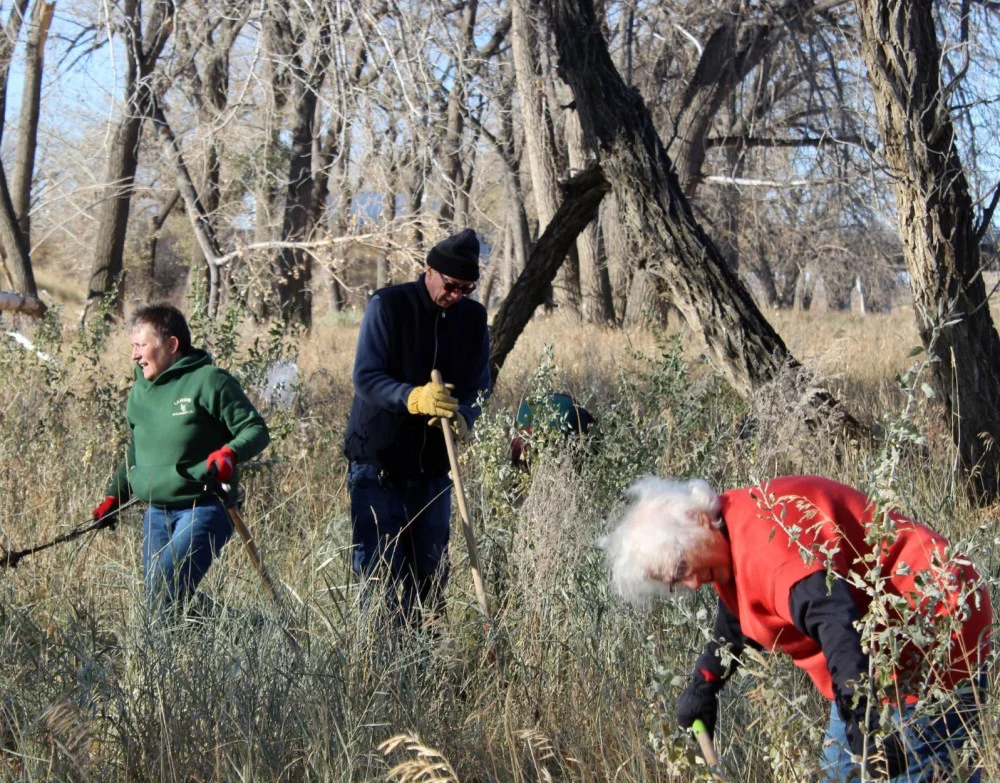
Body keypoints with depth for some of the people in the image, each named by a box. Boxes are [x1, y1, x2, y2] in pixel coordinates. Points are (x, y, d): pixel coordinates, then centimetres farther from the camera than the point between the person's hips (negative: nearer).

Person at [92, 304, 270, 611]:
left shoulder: (209, 381, -9)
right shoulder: (139, 392, 14)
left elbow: (256, 430, -8)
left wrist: (231, 452, -27)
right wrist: (114, 497, 17)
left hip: (204, 509, -8)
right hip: (156, 514, 8)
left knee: (165, 591, -23)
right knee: (155, 599, 0)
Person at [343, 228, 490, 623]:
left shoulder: (473, 317, 5)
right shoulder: (387, 305, -9)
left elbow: (478, 384, 6)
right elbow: (366, 378, -15)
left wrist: (463, 416, -18)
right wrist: (413, 398, -33)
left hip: (432, 467, 4)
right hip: (377, 460, -4)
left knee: (430, 571, 6)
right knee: (379, 569, -7)